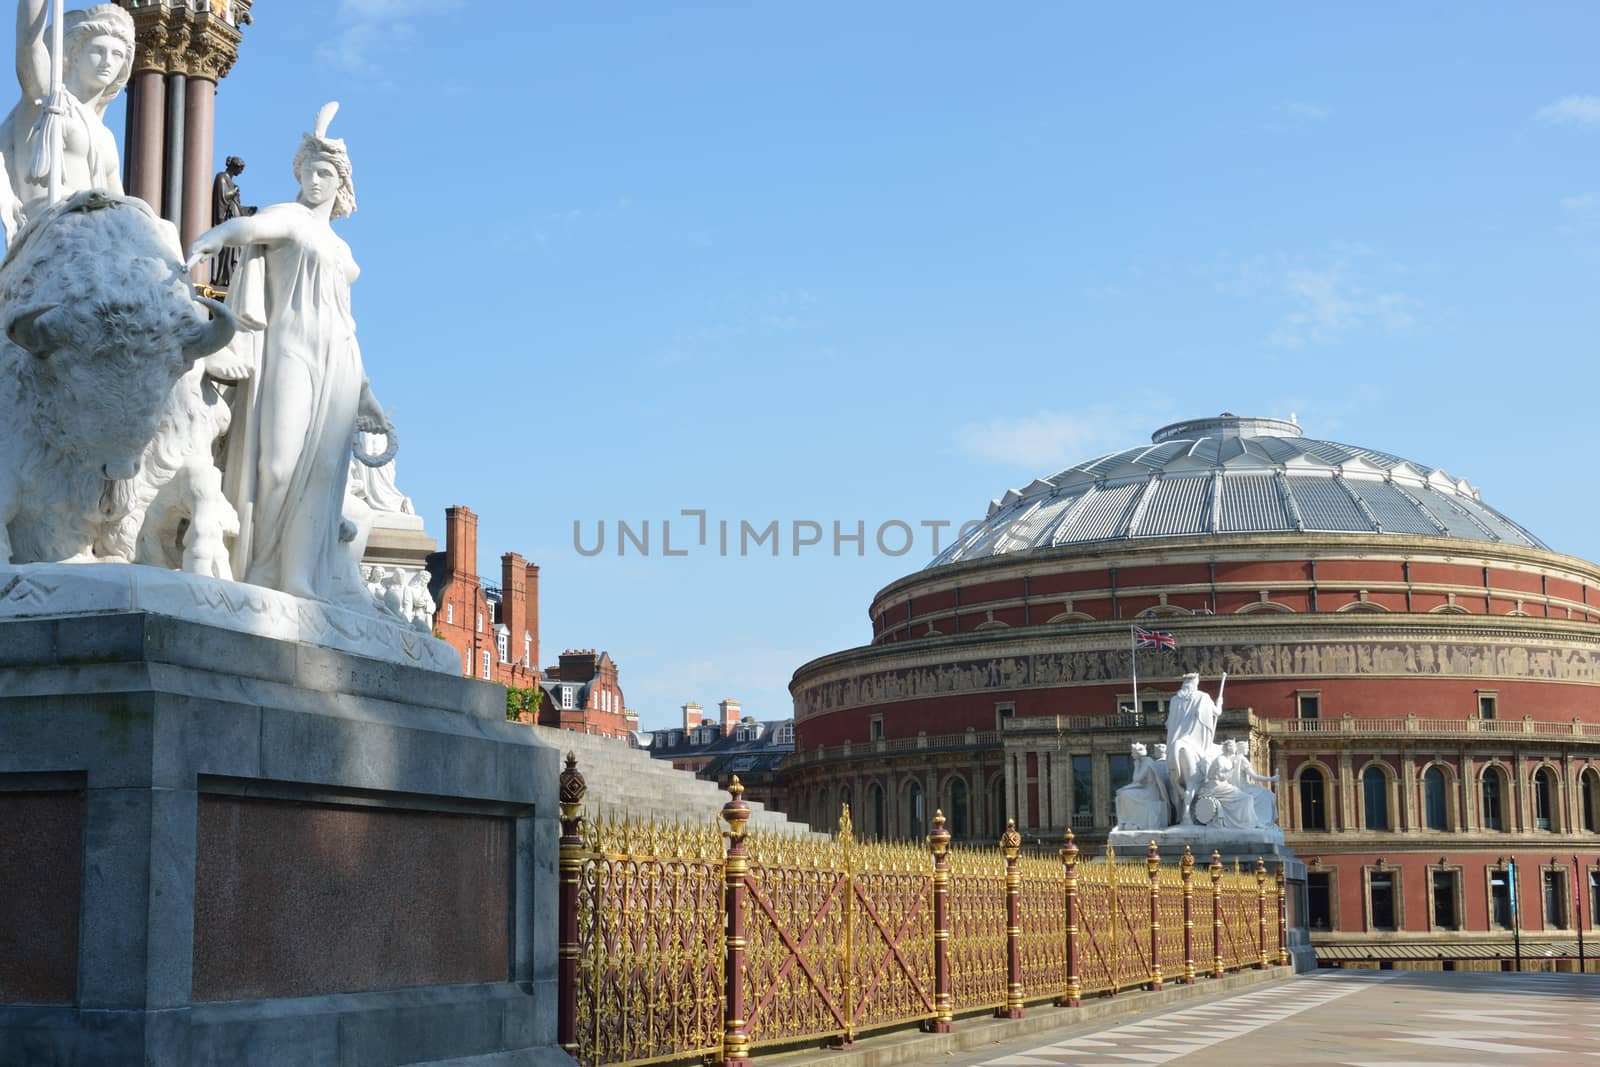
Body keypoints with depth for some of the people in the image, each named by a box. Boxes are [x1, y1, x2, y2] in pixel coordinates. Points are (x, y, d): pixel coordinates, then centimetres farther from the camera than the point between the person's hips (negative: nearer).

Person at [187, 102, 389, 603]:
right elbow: (248, 226, -17)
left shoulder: (341, 250, 25)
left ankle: (304, 580, -7)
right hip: (292, 349, -6)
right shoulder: (288, 216, 7)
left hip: (338, 361, 6)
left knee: (323, 469, -4)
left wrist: (365, 392, 23)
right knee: (280, 462, -15)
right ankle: (259, 575, -12)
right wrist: (204, 242, -39)